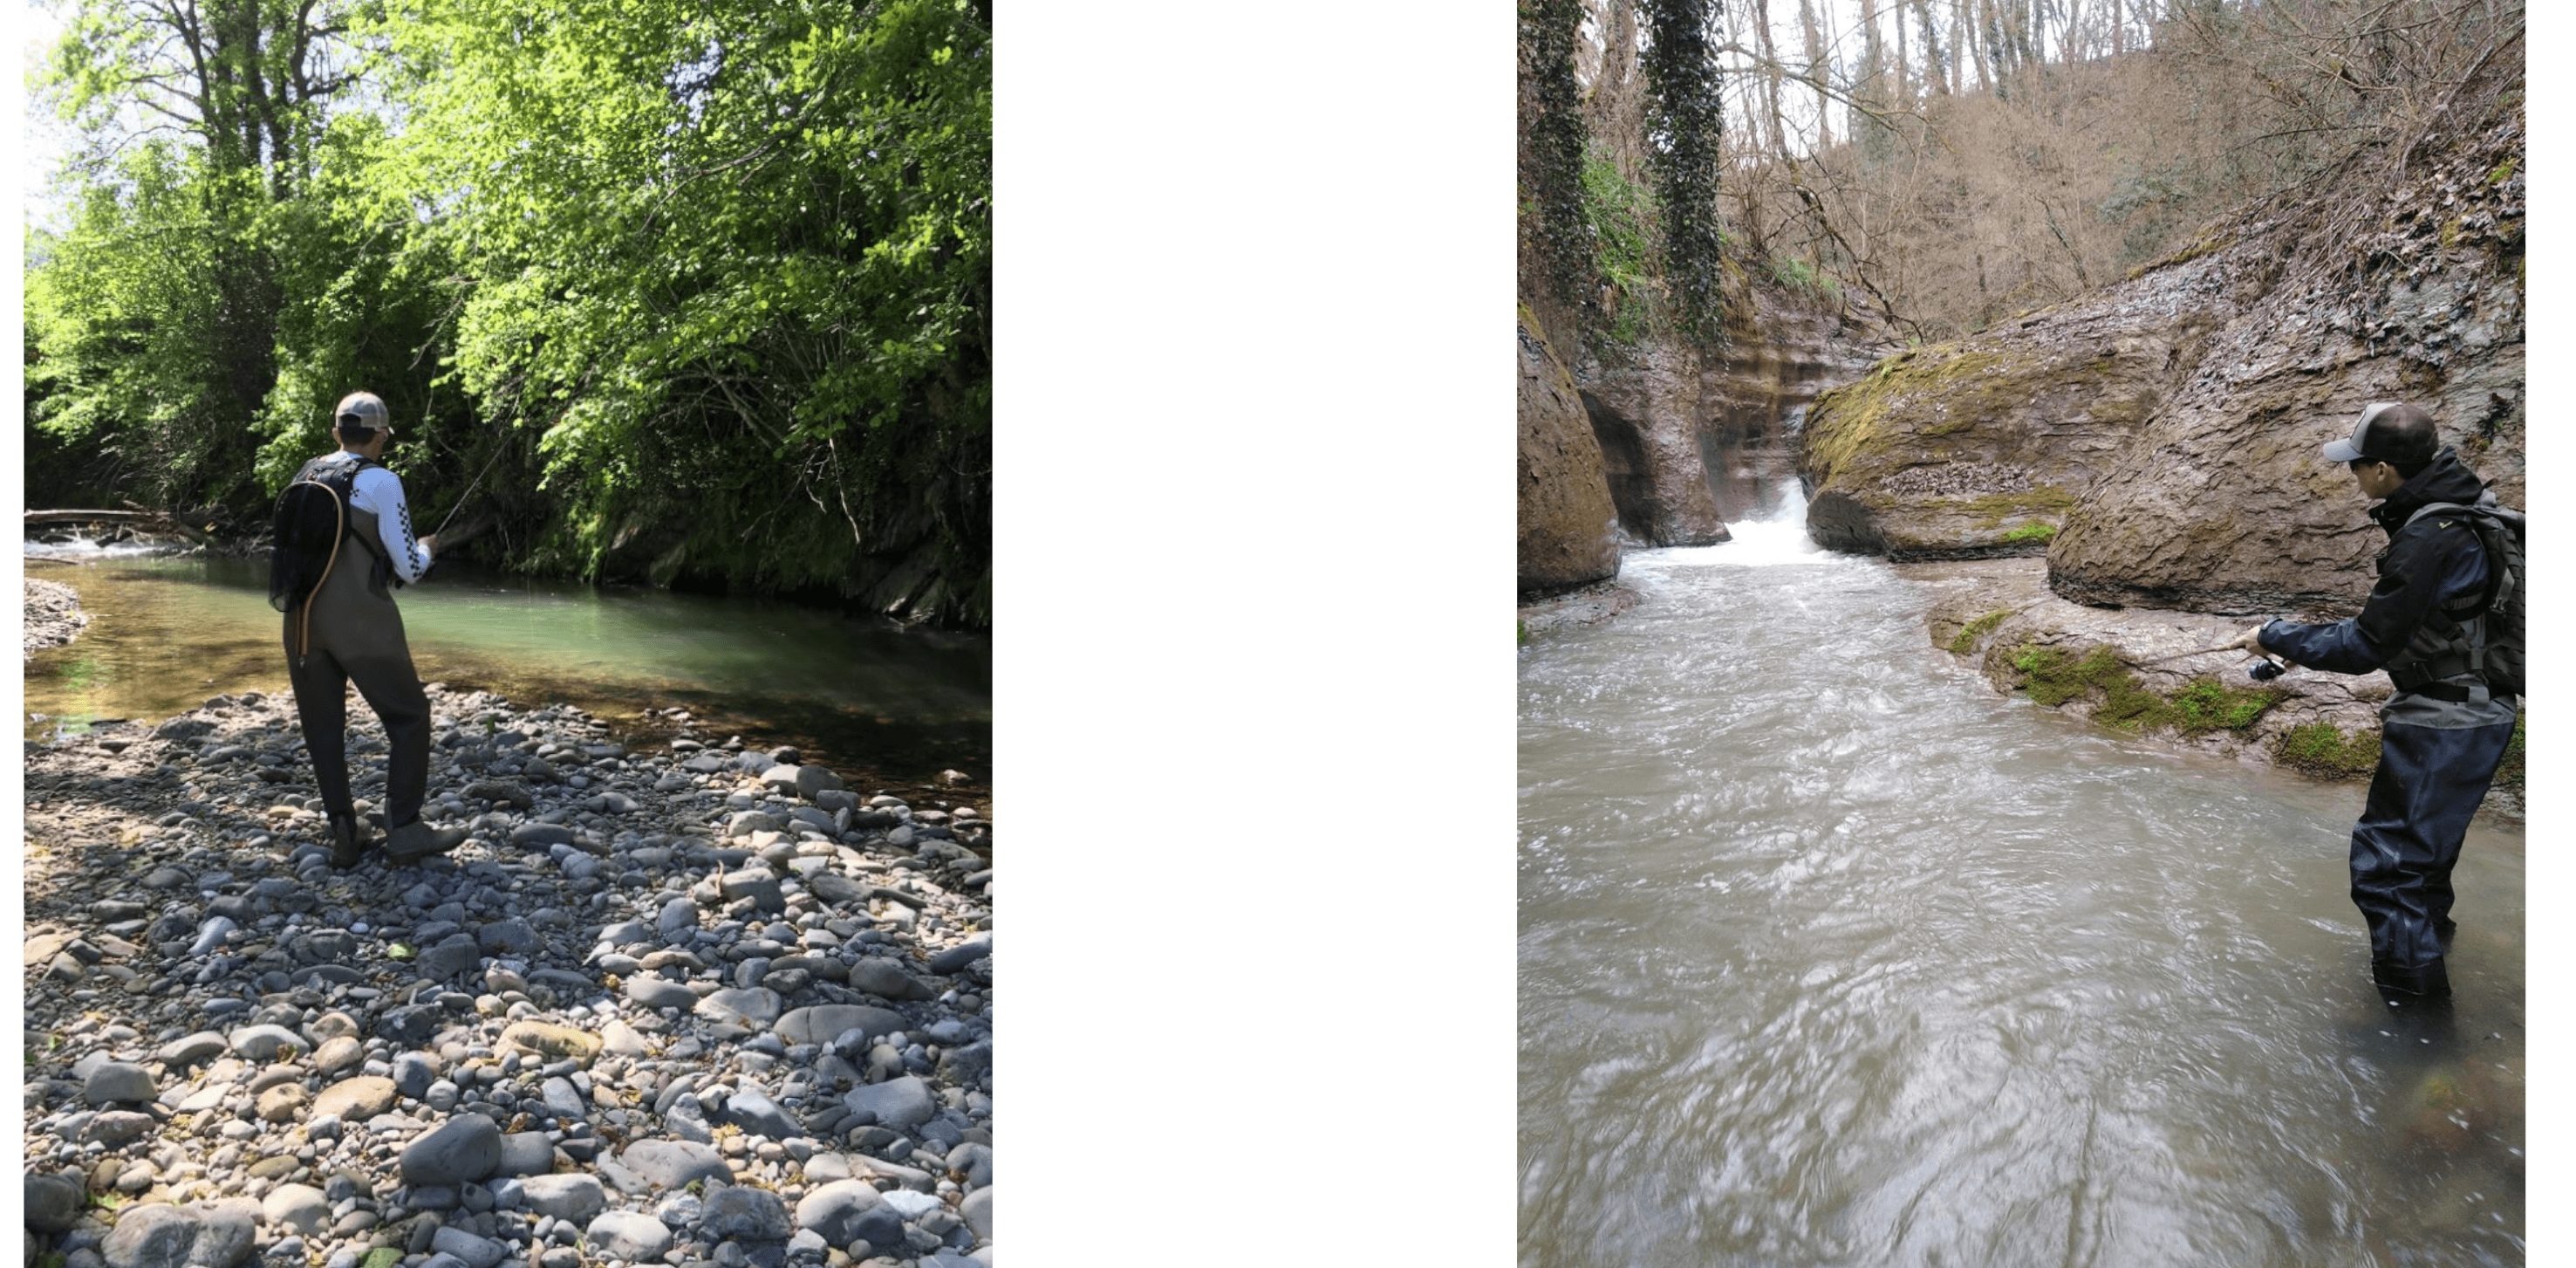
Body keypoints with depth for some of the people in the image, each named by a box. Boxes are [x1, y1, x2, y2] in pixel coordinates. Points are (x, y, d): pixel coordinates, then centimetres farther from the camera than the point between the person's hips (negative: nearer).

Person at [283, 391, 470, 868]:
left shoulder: (304, 477, 10)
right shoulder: (381, 482, -8)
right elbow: (409, 569, -8)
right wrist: (426, 550, 15)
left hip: (303, 619, 6)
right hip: (361, 621, -6)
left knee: (323, 728, 12)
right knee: (409, 716, 6)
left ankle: (345, 836, 13)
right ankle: (405, 831, 2)